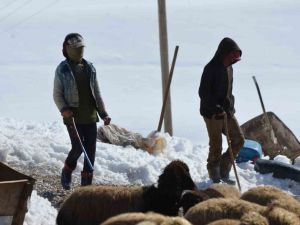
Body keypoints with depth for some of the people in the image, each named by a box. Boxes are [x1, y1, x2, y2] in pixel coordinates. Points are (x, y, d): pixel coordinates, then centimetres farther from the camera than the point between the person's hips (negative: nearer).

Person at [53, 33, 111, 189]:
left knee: (90, 150, 1)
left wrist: (103, 113, 11)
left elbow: (96, 93, 17)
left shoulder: (89, 68, 12)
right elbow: (57, 94, 1)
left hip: (90, 116, 4)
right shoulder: (62, 70, -1)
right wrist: (64, 109, -17)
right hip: (73, 116, -4)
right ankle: (67, 171, 18)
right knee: (78, 147, -11)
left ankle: (86, 182, 9)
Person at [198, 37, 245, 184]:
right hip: (212, 114, -8)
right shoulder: (211, 68, -15)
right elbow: (203, 93, -18)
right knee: (216, 146, -1)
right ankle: (215, 177, 11)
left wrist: (231, 108, 14)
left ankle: (223, 171, 18)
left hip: (226, 112, 8)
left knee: (238, 140, 7)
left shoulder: (228, 68, 11)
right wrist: (216, 108, -25)